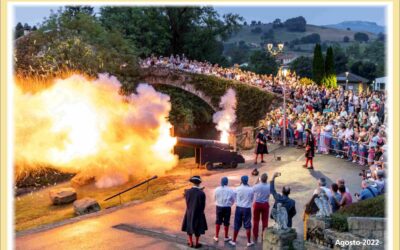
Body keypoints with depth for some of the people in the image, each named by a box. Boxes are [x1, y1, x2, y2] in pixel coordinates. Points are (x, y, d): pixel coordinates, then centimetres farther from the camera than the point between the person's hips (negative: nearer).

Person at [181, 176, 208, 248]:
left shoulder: (187, 191, -16)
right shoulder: (202, 193, -24)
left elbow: (187, 201, -1)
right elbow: (203, 205, -14)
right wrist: (200, 212, 7)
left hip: (189, 213, 3)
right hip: (198, 214, -3)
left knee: (189, 228, 20)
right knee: (198, 228, 16)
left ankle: (191, 243, 32)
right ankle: (196, 244, 28)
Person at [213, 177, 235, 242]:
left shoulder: (217, 189, -8)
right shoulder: (230, 190, -11)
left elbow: (215, 198, 4)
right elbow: (233, 200, -2)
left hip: (219, 207, 2)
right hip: (227, 208, -2)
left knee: (218, 222, 13)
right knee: (226, 222, 10)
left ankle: (216, 237, 19)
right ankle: (226, 237, 20)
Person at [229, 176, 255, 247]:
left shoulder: (238, 189, -7)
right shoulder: (251, 189, -8)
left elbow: (235, 198, 4)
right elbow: (252, 199, 4)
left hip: (239, 208, 1)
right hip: (247, 209, -1)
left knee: (237, 225, 9)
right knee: (247, 226, 9)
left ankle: (234, 241, 16)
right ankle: (249, 242, 14)